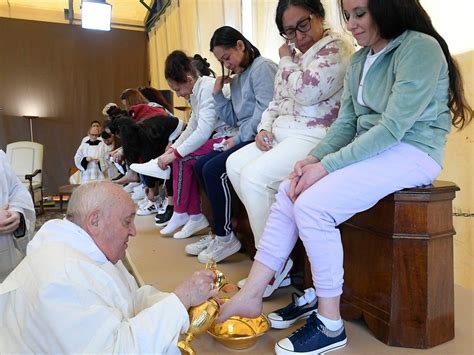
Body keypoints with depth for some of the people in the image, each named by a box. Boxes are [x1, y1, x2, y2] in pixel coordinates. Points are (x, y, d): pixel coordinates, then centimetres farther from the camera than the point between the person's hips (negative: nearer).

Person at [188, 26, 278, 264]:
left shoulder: (262, 67, -6)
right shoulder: (237, 78, 22)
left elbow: (265, 111, -18)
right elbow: (231, 119, 18)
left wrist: (238, 139, -15)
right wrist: (218, 92, 8)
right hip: (244, 138, 10)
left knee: (213, 169, -21)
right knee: (200, 166, 4)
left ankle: (226, 237, -6)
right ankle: (220, 232, 8)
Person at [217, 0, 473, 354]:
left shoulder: (419, 47, -12)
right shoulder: (359, 60, 13)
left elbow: (393, 128, -21)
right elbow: (345, 123, 9)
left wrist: (326, 166, -22)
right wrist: (312, 158, -9)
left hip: (411, 152, -8)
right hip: (370, 150, 8)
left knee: (311, 204, -25)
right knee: (287, 193, -9)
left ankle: (330, 325, -9)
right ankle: (251, 295, -6)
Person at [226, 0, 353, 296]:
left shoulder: (336, 47, -5)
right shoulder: (297, 55, 21)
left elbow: (306, 92, -19)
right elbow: (277, 102, 22)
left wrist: (286, 60, -2)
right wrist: (265, 128, 3)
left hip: (313, 137, -9)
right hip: (281, 136, 10)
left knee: (253, 175, -24)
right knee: (235, 164, -2)